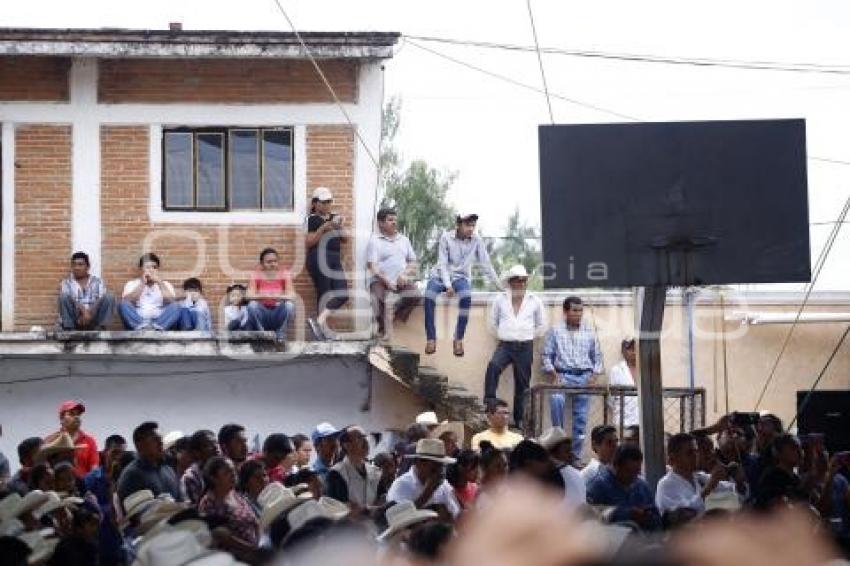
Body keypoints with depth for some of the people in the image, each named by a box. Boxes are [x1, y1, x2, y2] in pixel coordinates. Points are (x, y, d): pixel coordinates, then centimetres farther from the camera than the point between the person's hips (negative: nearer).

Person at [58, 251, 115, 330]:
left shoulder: (97, 282, 12)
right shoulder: (66, 282, 10)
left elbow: (101, 301, -4)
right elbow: (66, 300, -8)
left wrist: (90, 313, -24)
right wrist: (82, 310, -27)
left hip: (93, 319, 1)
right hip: (75, 320, -1)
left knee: (109, 297, -20)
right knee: (64, 296, -25)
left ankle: (99, 330, -31)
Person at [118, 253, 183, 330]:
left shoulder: (165, 285, 19)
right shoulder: (132, 284, 17)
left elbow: (171, 301, -2)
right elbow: (125, 301, -4)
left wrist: (159, 282, -6)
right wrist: (142, 284, -5)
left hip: (160, 322, 1)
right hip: (137, 321, -1)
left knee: (176, 306, -25)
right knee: (123, 305, -26)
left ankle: (157, 328, -47)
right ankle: (141, 328, -47)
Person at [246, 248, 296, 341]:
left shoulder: (284, 274, -3)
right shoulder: (256, 275, -3)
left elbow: (291, 296, -14)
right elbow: (249, 296, -17)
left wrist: (279, 297, -36)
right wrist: (263, 296, -37)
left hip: (278, 314, 0)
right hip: (262, 314, 0)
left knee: (289, 305, -29)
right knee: (252, 305, -29)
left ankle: (280, 336, -12)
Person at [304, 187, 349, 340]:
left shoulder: (334, 218, 17)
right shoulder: (313, 219, -3)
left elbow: (344, 239, 19)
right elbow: (309, 242, -10)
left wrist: (340, 227, -1)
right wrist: (323, 228, -17)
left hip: (335, 261, 7)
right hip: (319, 260, -7)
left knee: (342, 294, -7)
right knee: (324, 294, -9)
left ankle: (320, 320, -11)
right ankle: (321, 323, -6)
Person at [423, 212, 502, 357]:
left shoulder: (476, 240, -6)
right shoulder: (446, 237, -10)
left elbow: (486, 264, -1)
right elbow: (442, 263, -11)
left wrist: (499, 285, -3)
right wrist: (448, 285, -23)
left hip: (461, 277, 1)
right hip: (441, 275, -1)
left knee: (466, 296, -34)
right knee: (429, 295, -32)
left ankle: (459, 339, -26)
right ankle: (431, 338, -22)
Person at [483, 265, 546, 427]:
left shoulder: (535, 301, 4)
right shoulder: (500, 300, 4)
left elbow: (541, 326, 15)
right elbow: (493, 323, 14)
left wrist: (527, 336, 8)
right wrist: (503, 335, 7)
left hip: (525, 347, 1)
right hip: (505, 345, -1)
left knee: (522, 383, 2)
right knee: (493, 366, -30)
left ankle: (519, 419, 11)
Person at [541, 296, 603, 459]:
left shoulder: (589, 332, 12)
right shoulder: (555, 331, 7)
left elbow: (597, 357, 15)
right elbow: (546, 355, 5)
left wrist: (594, 374, 0)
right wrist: (554, 374, -8)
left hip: (585, 378, 2)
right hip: (563, 376, -2)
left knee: (580, 418, 1)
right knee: (556, 399, -34)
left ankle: (575, 455, 6)